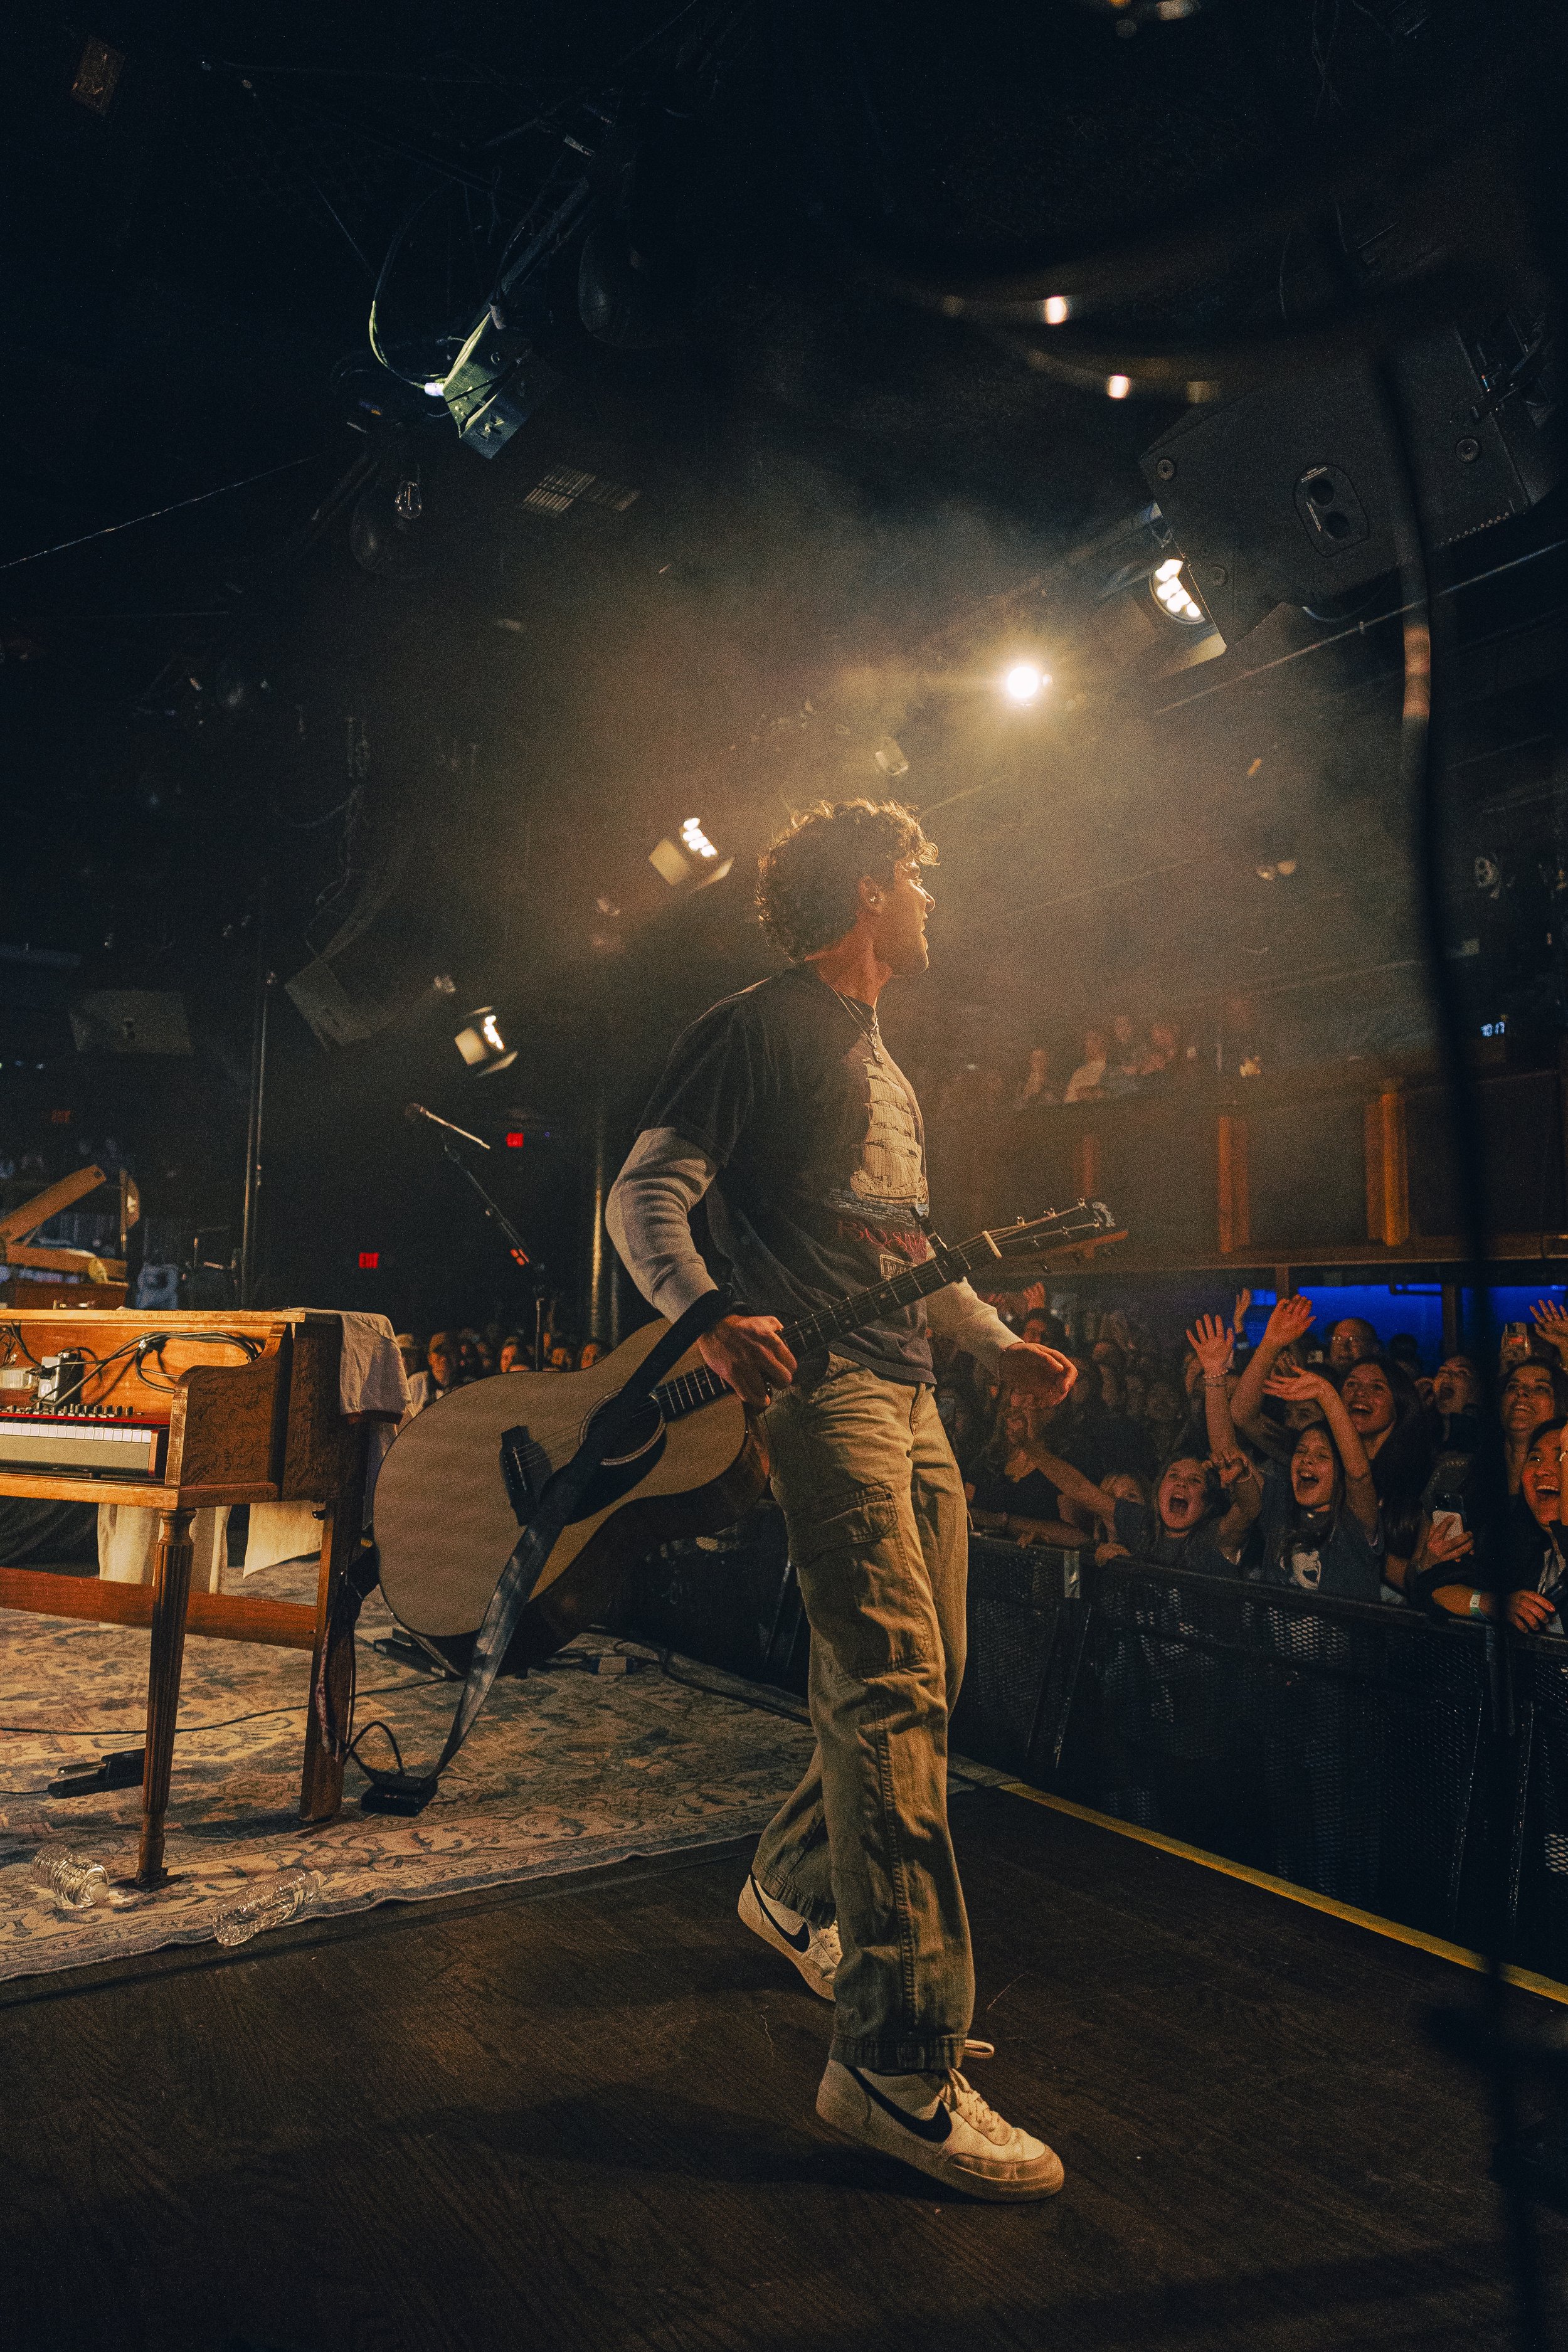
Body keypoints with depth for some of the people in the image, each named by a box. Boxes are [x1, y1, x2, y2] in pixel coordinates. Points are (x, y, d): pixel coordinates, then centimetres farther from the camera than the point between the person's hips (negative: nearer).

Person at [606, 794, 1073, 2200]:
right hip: (819, 1385, -9)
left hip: (912, 1398, 10)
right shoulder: (758, 1029, -3)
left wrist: (1000, 1346, 19)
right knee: (891, 1685, -16)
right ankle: (899, 2062, -10)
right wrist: (708, 1314, -28)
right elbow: (647, 1192, -11)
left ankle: (794, 1891, 35)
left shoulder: (888, 1071, 25)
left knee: (923, 1683, 14)